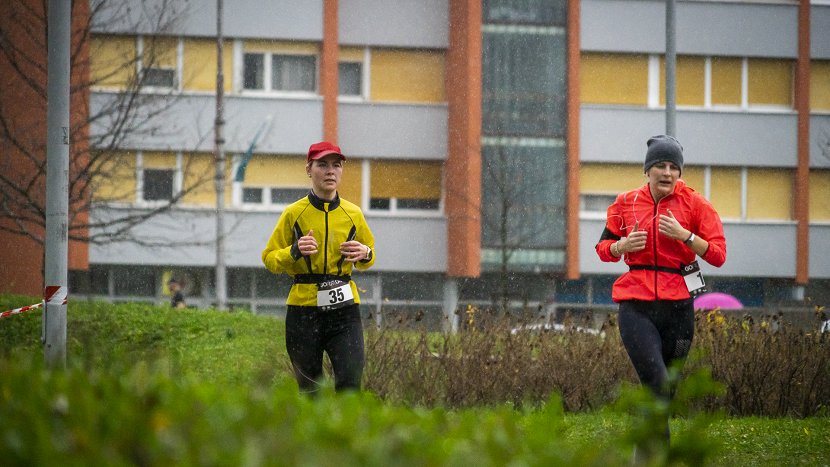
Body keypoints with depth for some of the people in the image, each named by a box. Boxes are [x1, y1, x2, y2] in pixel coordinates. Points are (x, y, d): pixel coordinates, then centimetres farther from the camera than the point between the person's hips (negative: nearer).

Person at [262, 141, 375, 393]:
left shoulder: (353, 214, 8)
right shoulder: (293, 214, 2)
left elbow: (369, 257, 22)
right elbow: (269, 258, 6)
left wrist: (364, 254, -2)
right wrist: (295, 251, -13)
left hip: (344, 309, 1)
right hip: (304, 309, -1)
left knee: (350, 383, -15)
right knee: (309, 390, 3)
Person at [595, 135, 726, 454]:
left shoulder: (695, 204, 1)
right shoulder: (626, 204, 6)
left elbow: (718, 255, -4)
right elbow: (603, 248, 16)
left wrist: (683, 235, -17)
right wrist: (624, 245, -5)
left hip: (677, 307, 1)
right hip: (636, 307, -1)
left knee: (666, 389, 8)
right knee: (657, 383, -19)